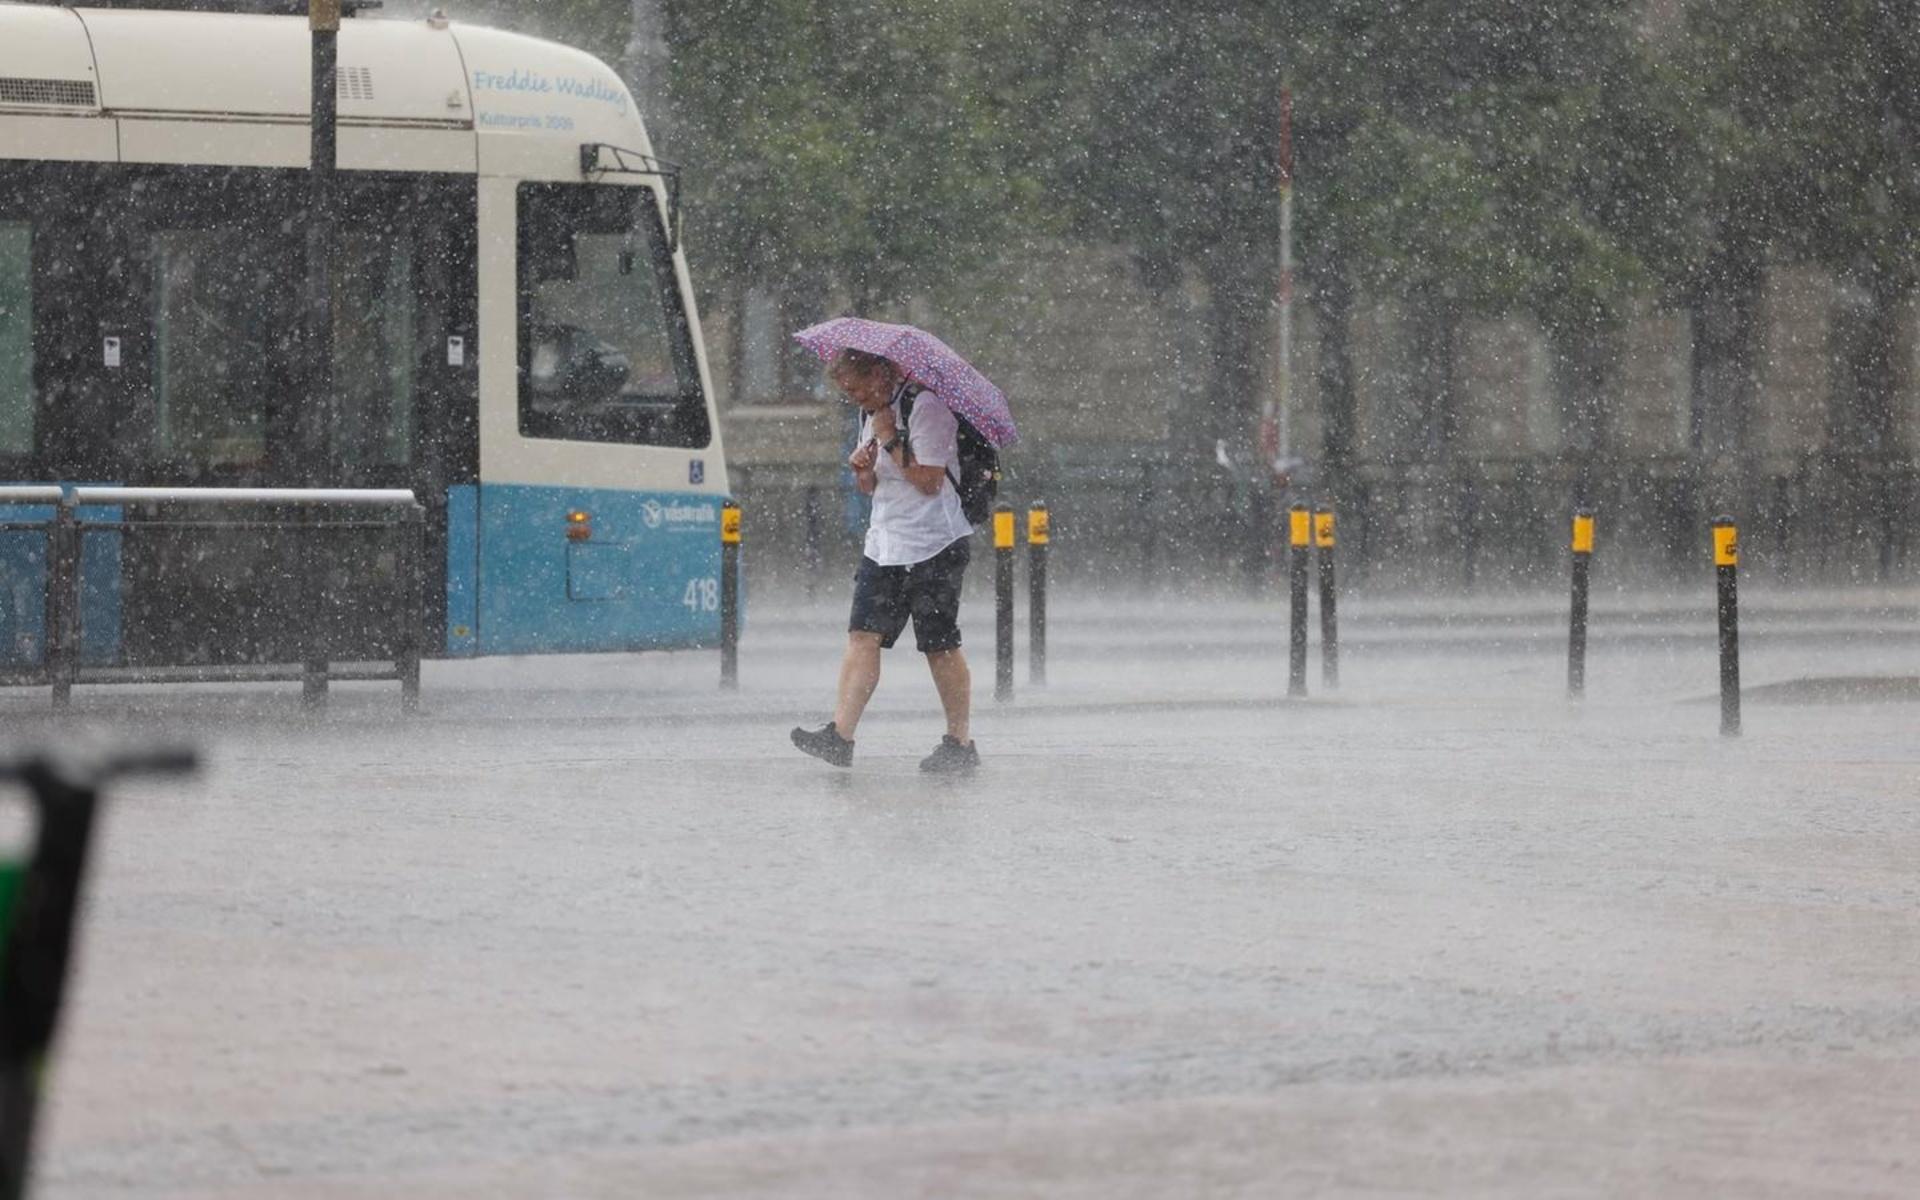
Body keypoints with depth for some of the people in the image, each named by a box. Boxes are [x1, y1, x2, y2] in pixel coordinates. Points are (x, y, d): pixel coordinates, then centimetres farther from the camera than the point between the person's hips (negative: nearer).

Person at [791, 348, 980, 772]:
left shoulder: (926, 407, -13)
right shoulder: (872, 412, 14)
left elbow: (930, 481, -19)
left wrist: (890, 441, -18)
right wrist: (863, 470, -2)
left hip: (933, 546, -8)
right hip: (884, 543, 8)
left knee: (940, 646, -1)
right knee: (863, 636, -5)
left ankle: (959, 744, 10)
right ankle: (840, 734, -13)